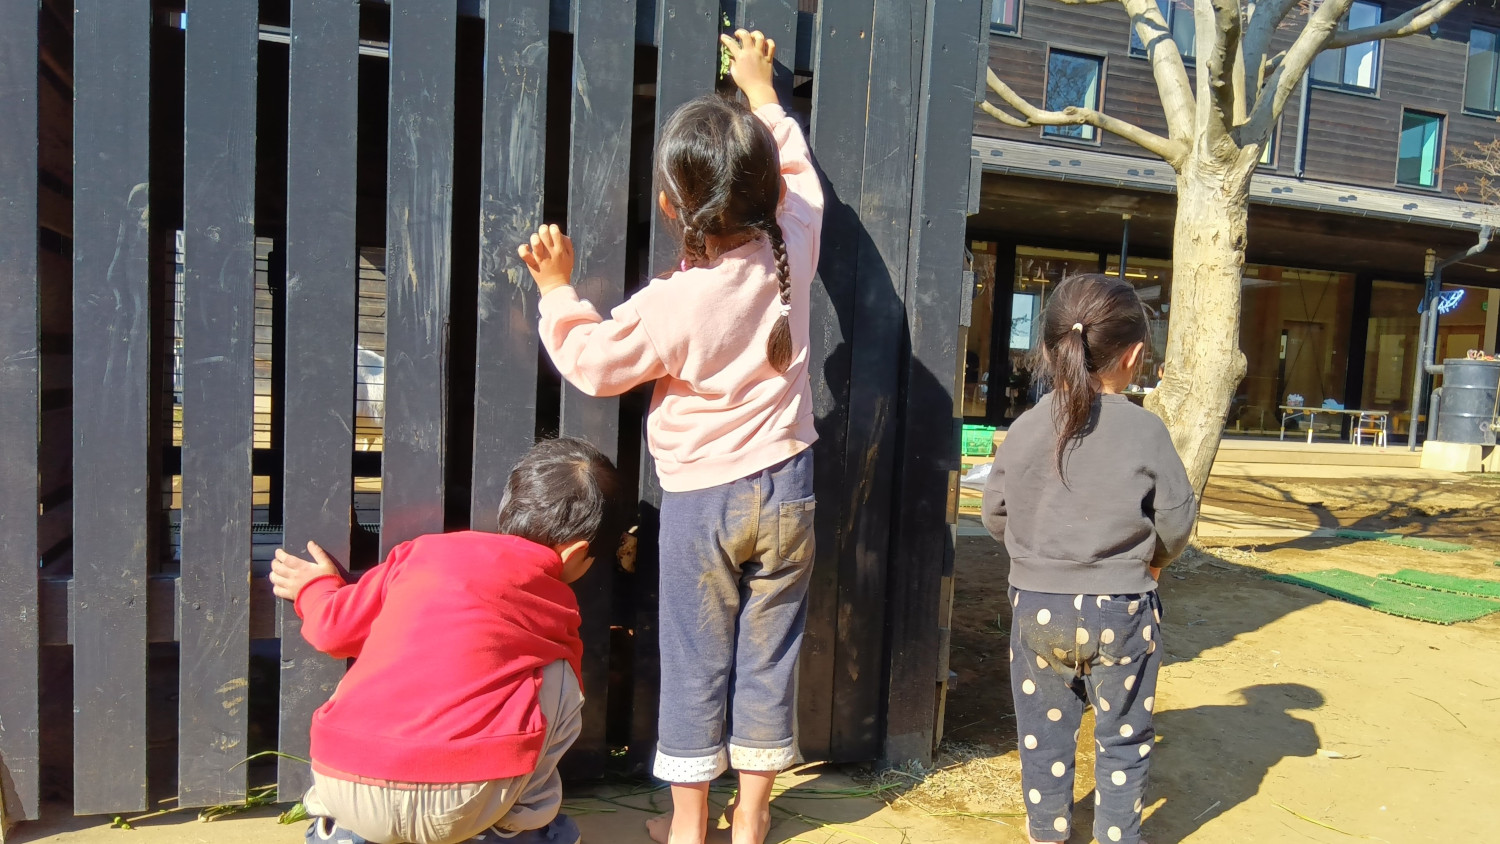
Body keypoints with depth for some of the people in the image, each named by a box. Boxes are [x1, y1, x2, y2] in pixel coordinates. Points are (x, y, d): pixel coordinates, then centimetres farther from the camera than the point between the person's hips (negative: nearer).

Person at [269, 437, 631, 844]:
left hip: (346, 794, 4)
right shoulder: (557, 605, 10)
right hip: (460, 808, -3)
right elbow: (563, 688, 25)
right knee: (560, 677, 17)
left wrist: (315, 589, 42)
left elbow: (336, 629, 20)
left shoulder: (424, 550, 13)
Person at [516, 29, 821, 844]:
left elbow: (595, 362, -7)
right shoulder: (793, 252, -8)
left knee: (694, 663, 12)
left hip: (701, 499, -4)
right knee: (769, 656, 14)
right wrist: (759, 89, 24)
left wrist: (556, 288, 4)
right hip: (787, 485, 4)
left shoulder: (670, 304, -21)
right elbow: (795, 168, 12)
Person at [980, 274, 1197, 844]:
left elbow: (995, 516, 0)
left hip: (1037, 607, 2)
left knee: (1044, 732, 19)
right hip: (1122, 610, -2)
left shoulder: (1024, 429, -8)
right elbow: (1177, 519, -6)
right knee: (1123, 737, 17)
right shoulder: (1145, 431, -14)